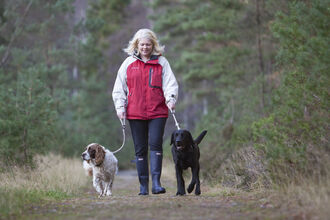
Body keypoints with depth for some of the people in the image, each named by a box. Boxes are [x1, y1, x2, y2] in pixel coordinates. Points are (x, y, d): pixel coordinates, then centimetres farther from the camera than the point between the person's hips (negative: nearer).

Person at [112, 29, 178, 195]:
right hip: (135, 113, 1)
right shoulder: (129, 63, 10)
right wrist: (120, 107, 1)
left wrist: (171, 98, -17)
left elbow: (170, 83, 2)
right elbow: (119, 88, 11)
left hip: (157, 112, -1)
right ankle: (143, 186, 9)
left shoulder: (161, 62, 8)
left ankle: (156, 182, -15)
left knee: (155, 144, -14)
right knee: (140, 149, 4)